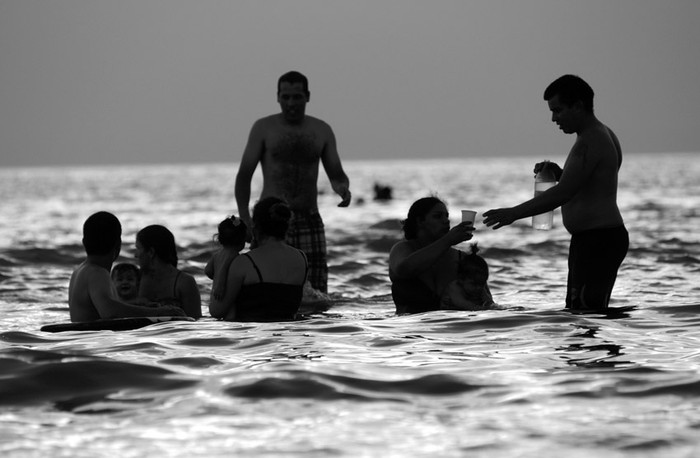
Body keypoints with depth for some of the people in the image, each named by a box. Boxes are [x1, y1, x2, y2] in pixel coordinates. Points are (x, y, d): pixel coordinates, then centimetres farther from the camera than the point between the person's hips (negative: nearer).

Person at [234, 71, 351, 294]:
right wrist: (244, 217, -12)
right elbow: (244, 175, 1)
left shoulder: (322, 131, 11)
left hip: (309, 221, 3)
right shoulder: (264, 128, 3)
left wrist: (342, 187, -11)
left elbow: (336, 174, 14)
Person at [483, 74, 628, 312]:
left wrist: (514, 213, -24)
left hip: (596, 240, -11)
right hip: (605, 237, 11)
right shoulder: (603, 135, 18)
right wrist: (559, 173, 10)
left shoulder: (590, 142, -17)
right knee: (576, 311, 14)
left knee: (586, 316, -16)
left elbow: (563, 193, -25)